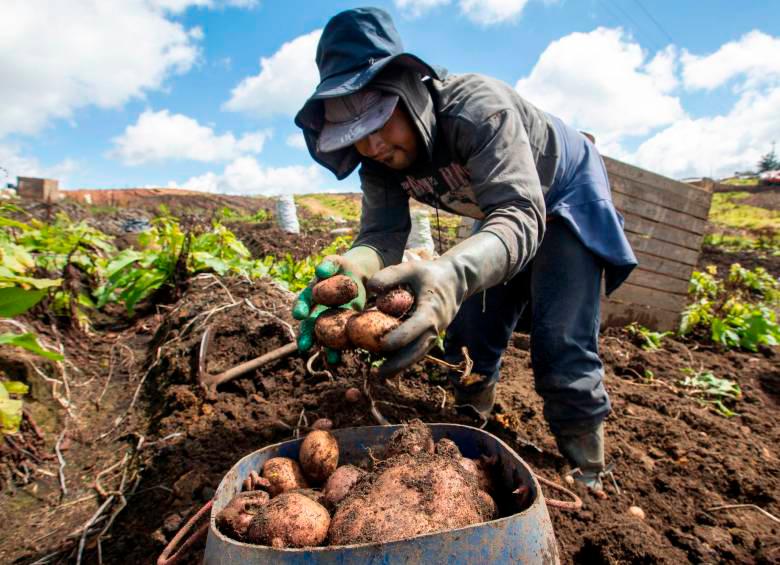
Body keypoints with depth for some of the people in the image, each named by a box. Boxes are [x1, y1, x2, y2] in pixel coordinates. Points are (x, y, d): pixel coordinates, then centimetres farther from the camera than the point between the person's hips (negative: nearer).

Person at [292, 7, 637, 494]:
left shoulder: (476, 107, -39)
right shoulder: (380, 162, -17)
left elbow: (521, 216, -49)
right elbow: (382, 233, -26)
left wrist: (451, 273, -69)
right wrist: (351, 269, -51)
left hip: (566, 200, -6)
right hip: (503, 210, 6)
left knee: (562, 345, -14)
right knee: (473, 333, 4)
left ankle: (585, 476, 3)